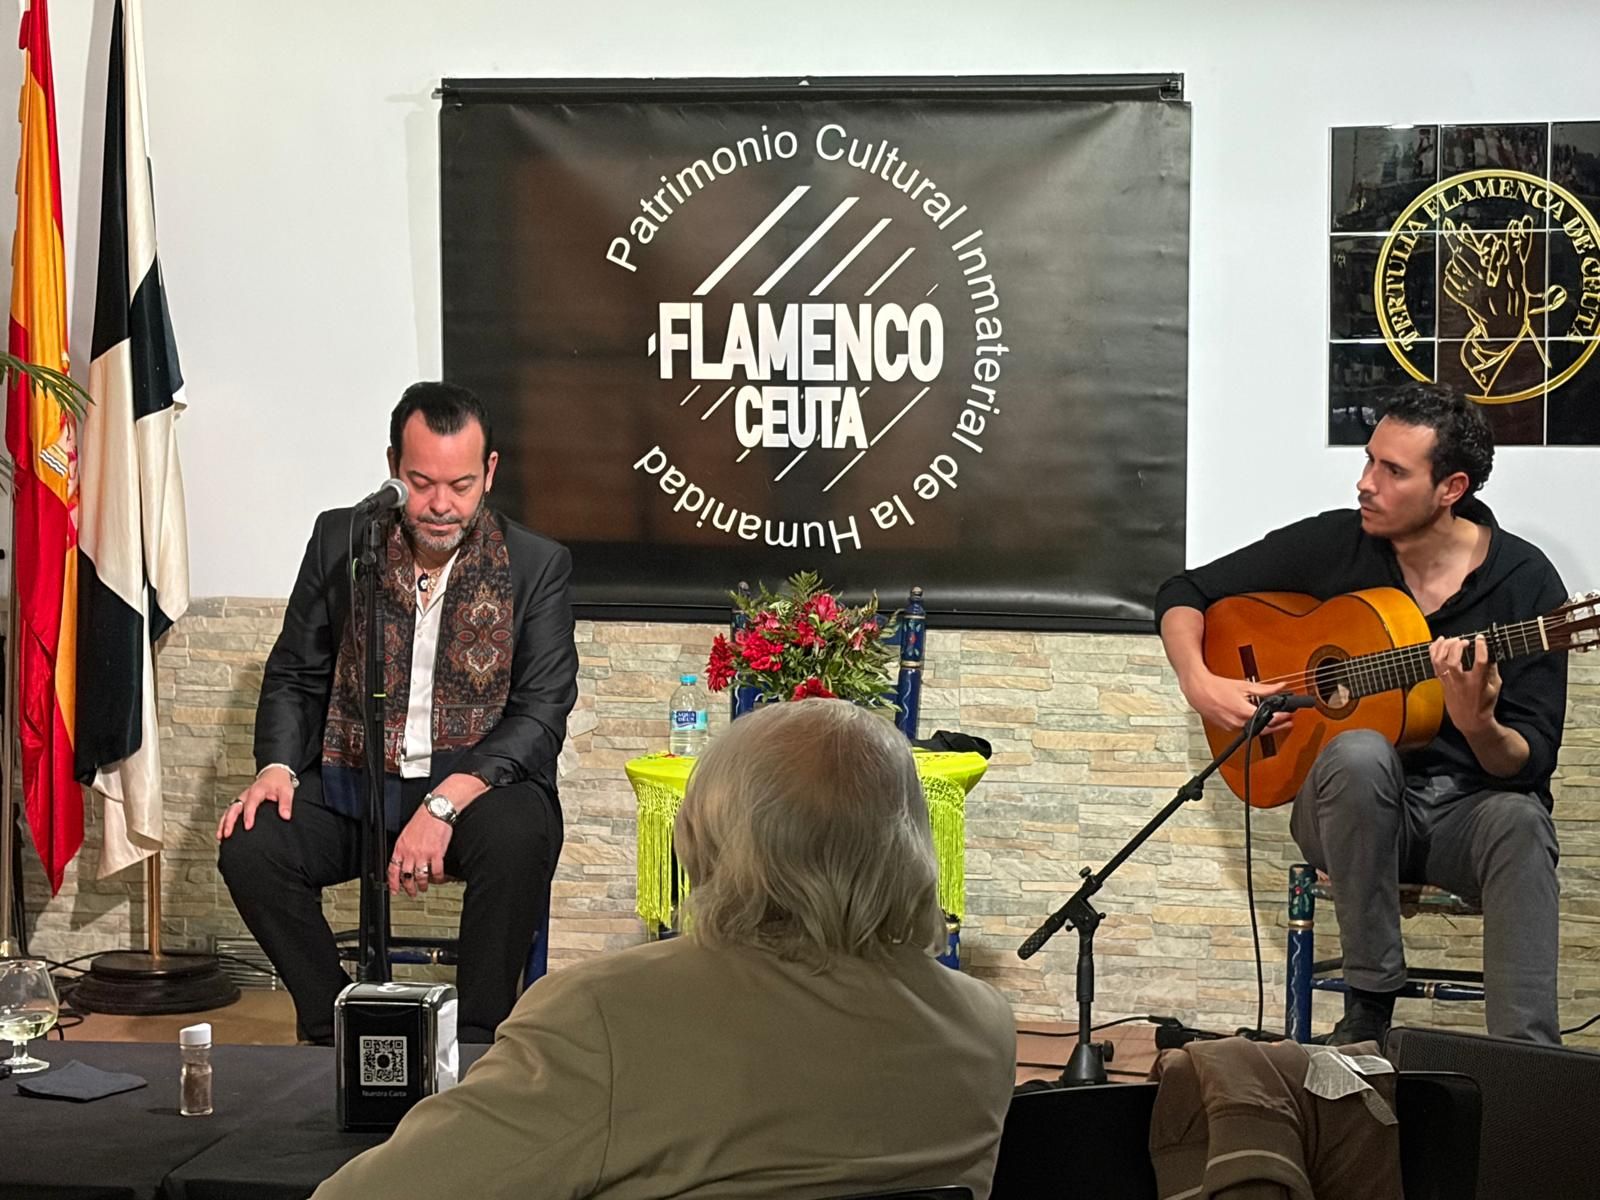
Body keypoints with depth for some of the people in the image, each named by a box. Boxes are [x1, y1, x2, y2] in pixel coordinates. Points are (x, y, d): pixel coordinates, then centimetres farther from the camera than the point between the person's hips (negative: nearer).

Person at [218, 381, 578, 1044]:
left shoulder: (538, 566, -4)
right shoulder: (340, 540, 4)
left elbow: (541, 715, -10)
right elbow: (295, 676, 11)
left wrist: (446, 802, -25)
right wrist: (277, 765, -10)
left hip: (479, 782, -2)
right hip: (353, 783, 3)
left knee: (517, 838, -35)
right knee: (249, 847, -23)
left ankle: (475, 1043, -17)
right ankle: (335, 1032, -5)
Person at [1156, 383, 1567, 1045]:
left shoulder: (1525, 581, -7)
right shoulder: (1331, 545, -2)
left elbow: (1531, 762, -9)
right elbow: (1184, 592, 8)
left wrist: (1478, 725, -32)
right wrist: (1200, 685, -11)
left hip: (1471, 804, -1)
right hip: (1351, 810, 1)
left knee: (1519, 823, -35)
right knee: (1358, 752, -34)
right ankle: (1369, 1008, -25)